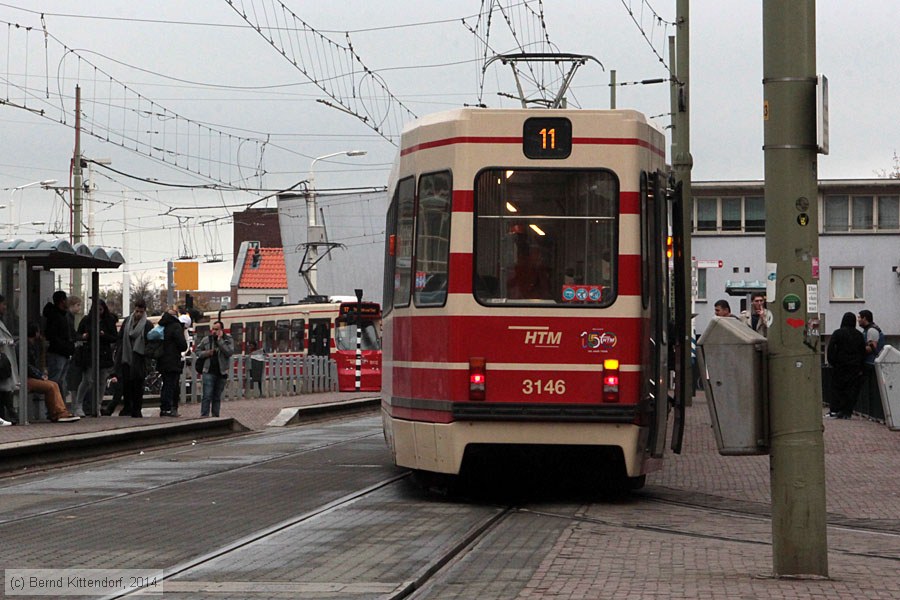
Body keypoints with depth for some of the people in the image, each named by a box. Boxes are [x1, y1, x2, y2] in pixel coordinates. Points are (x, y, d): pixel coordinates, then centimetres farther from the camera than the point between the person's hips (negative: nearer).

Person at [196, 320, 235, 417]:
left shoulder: (228, 340, 2)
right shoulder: (207, 339, 5)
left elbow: (229, 352, -14)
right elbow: (198, 351, 15)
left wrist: (220, 340, -14)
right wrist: (206, 353, -7)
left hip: (222, 373, 1)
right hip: (209, 372, -1)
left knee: (217, 397, 9)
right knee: (207, 396, -10)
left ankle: (215, 417, 17)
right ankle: (204, 416, -11)